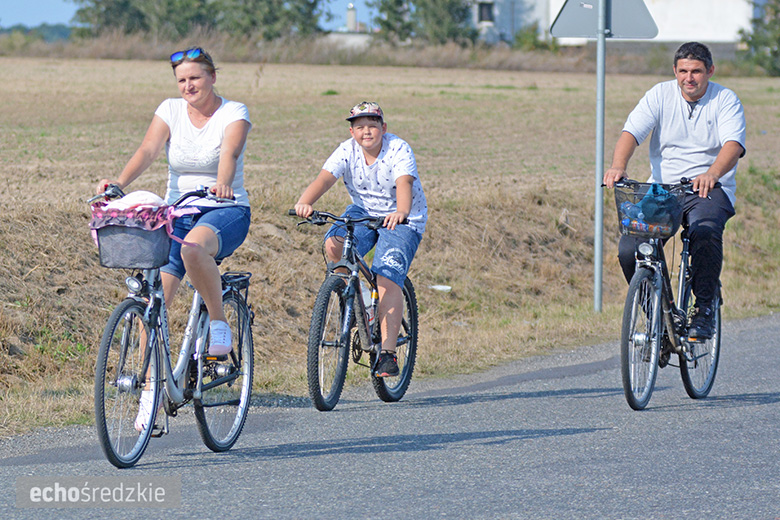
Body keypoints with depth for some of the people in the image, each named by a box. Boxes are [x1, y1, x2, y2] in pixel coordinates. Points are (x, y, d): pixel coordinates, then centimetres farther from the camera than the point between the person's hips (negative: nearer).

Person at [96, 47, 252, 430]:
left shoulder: (234, 113, -5)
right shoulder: (170, 110, 4)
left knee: (194, 247, -40)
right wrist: (119, 182, -30)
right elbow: (148, 150, -11)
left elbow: (229, 152, -26)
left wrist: (223, 183, -48)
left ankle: (219, 321, -17)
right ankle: (150, 390, -3)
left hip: (226, 213, -4)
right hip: (176, 212, 4)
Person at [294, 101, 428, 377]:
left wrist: (401, 213, -59)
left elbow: (404, 184, -37)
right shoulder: (347, 151, -11)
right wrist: (304, 202, -48)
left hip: (402, 221, -4)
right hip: (363, 211, 4)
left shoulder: (398, 150, -20)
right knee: (334, 245, -27)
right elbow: (324, 178, -27)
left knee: (387, 279, -22)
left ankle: (388, 353, -23)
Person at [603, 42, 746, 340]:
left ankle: (704, 310, -20)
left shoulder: (726, 101, -2)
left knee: (705, 234, -36)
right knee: (629, 252, -18)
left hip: (709, 191, -3)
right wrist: (618, 166, -31)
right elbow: (631, 132, -9)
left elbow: (733, 144, -19)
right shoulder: (661, 95, 3)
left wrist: (712, 174, -41)